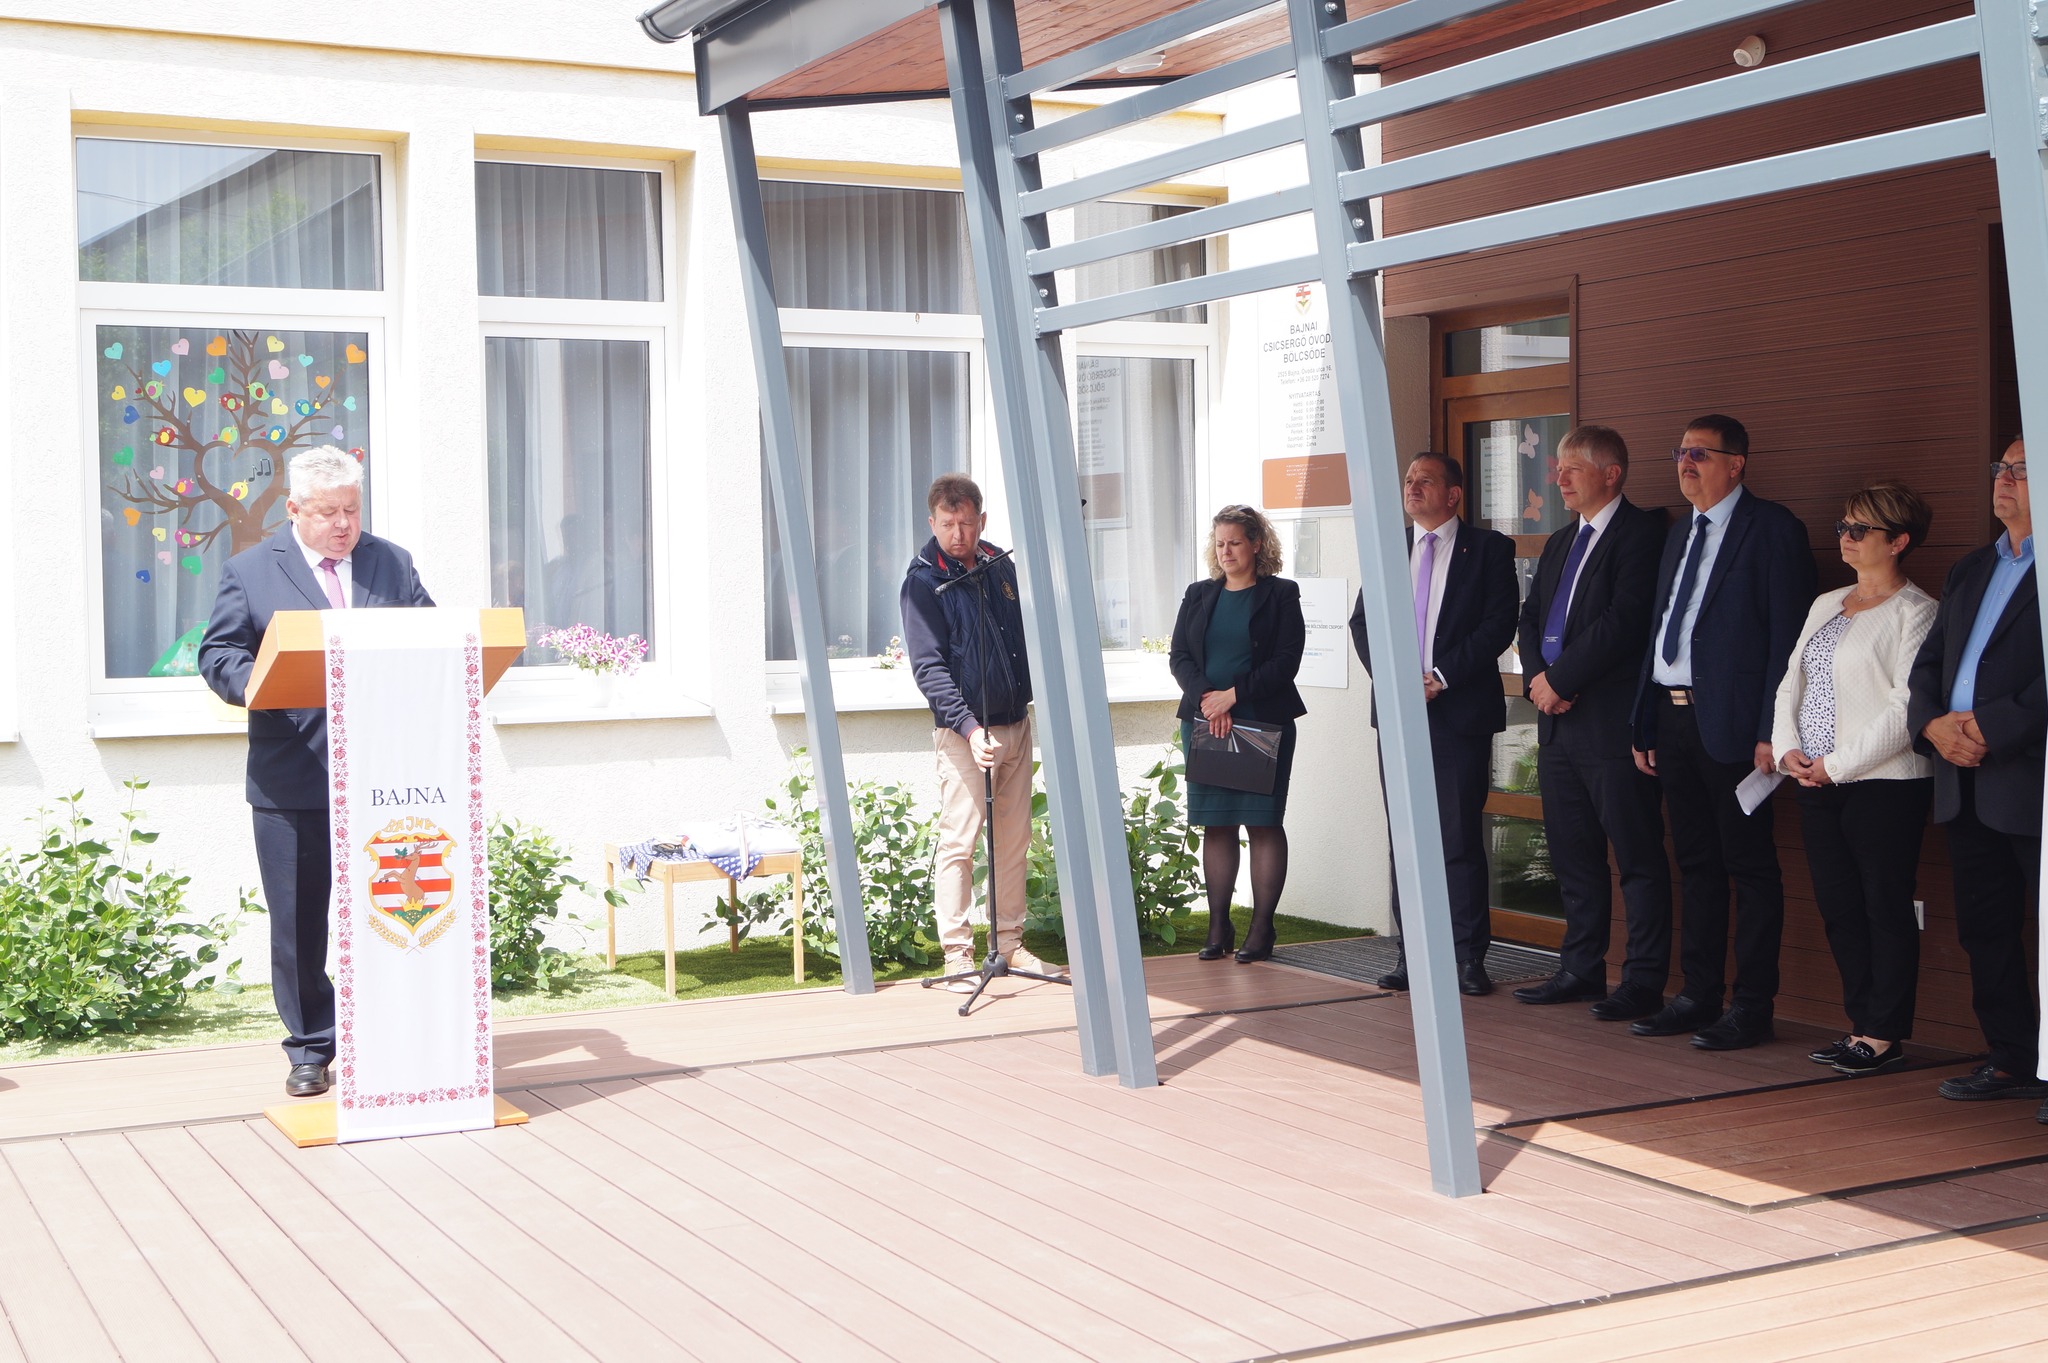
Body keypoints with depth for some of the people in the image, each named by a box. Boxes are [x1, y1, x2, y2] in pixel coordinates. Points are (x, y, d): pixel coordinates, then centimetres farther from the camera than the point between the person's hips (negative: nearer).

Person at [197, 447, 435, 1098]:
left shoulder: (392, 564, 12)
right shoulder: (250, 572, 4)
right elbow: (217, 654, 0)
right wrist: (255, 685, -21)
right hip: (292, 783, -2)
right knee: (298, 922, 4)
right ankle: (310, 1048, 16)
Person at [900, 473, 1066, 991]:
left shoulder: (1002, 568, 9)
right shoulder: (924, 580, -7)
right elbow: (927, 666, -14)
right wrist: (968, 726, -23)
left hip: (1016, 724, 6)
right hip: (963, 730, -6)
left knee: (1014, 841, 9)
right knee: (958, 841, -7)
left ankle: (1009, 943, 18)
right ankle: (957, 954, -2)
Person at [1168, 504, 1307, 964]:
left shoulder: (1281, 594, 2)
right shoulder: (1198, 596, 14)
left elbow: (1286, 662, -6)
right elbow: (1178, 656, 7)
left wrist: (1233, 695, -13)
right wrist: (1206, 699, -10)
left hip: (1264, 723, -4)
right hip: (1203, 721, 4)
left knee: (1264, 822, -3)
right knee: (1215, 825, 4)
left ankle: (1261, 928, 1)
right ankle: (1219, 927, 8)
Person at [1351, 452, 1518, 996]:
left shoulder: (1488, 548, 3)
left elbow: (1499, 624, -5)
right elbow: (1362, 621, 11)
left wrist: (1440, 676, -12)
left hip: (1459, 711, -4)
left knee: (1461, 838, -5)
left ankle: (1468, 957, 1)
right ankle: (1413, 953, 10)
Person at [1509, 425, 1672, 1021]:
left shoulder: (1642, 533, -7)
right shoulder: (1559, 544, 20)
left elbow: (1623, 621, -17)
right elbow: (1530, 618, 18)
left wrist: (1561, 680, -14)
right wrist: (1538, 678, 0)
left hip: (1612, 720, -8)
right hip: (1557, 723, 9)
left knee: (1638, 859, -2)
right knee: (1572, 855, 13)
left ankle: (1643, 983, 1)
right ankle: (1581, 970, 21)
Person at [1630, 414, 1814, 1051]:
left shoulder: (1771, 528, -6)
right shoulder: (1679, 534, 18)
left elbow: (1788, 634, -12)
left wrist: (1772, 730, -17)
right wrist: (1646, 723, 15)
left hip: (1731, 725, -8)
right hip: (1674, 716, 8)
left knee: (1749, 865, -1)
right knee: (1695, 862, 13)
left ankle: (1753, 1006, 4)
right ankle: (1699, 996, 20)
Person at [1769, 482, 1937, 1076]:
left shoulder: (1915, 613, -7)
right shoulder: (1826, 604, 17)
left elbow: (1907, 708, -15)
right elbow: (1792, 682, 18)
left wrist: (1837, 763, -15)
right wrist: (1787, 749, 1)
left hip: (1884, 784, -7)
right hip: (1817, 784, 8)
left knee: (1885, 908, -2)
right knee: (1838, 908, 9)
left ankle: (1885, 1035, 4)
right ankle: (1862, 1025, 18)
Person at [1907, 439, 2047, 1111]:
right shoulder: (1971, 570, 20)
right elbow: (1929, 660, 17)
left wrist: (1992, 728, -19)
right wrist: (1933, 723, -1)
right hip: (1966, 785, 8)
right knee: (1985, 929, 11)